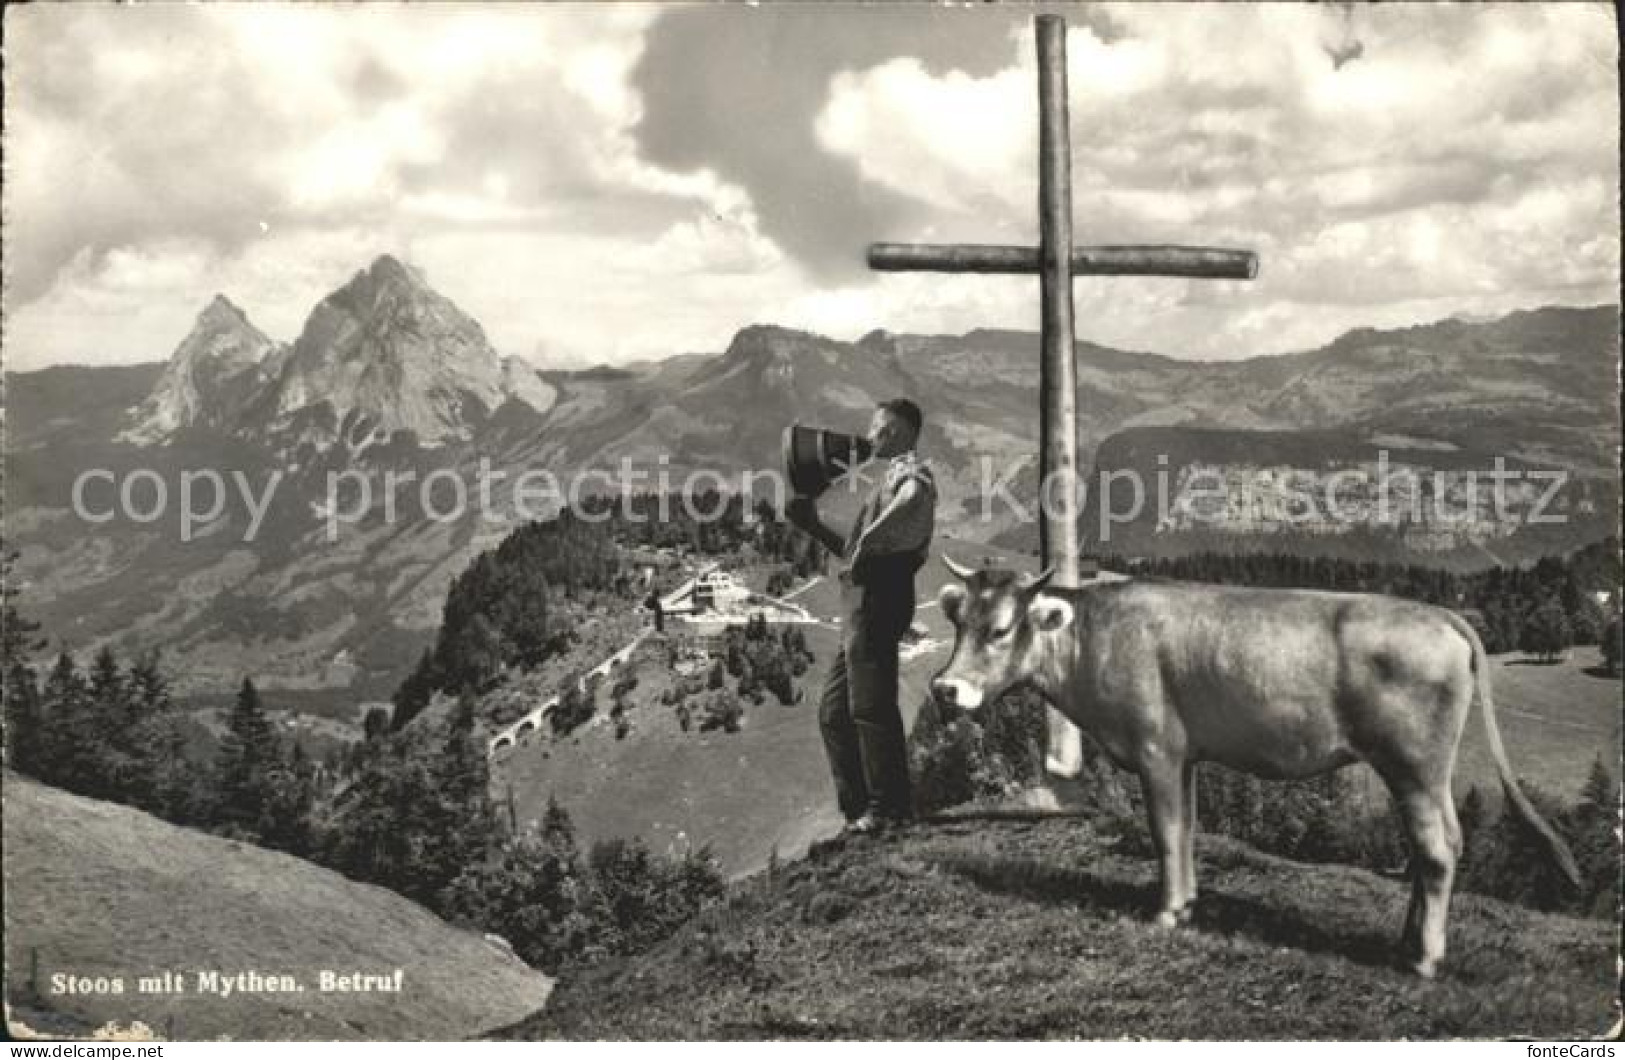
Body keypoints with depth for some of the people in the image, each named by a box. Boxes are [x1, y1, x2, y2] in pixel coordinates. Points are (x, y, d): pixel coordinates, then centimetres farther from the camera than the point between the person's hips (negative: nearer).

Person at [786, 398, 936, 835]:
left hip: (879, 600, -10)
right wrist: (814, 527, 26)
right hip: (860, 607, 10)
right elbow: (855, 552, 32)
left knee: (870, 705, -11)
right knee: (834, 711, 11)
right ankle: (859, 806, 13)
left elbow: (913, 498, -30)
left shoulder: (908, 470, -2)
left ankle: (889, 807, -8)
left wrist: (866, 545, -29)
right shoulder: (892, 479, 29)